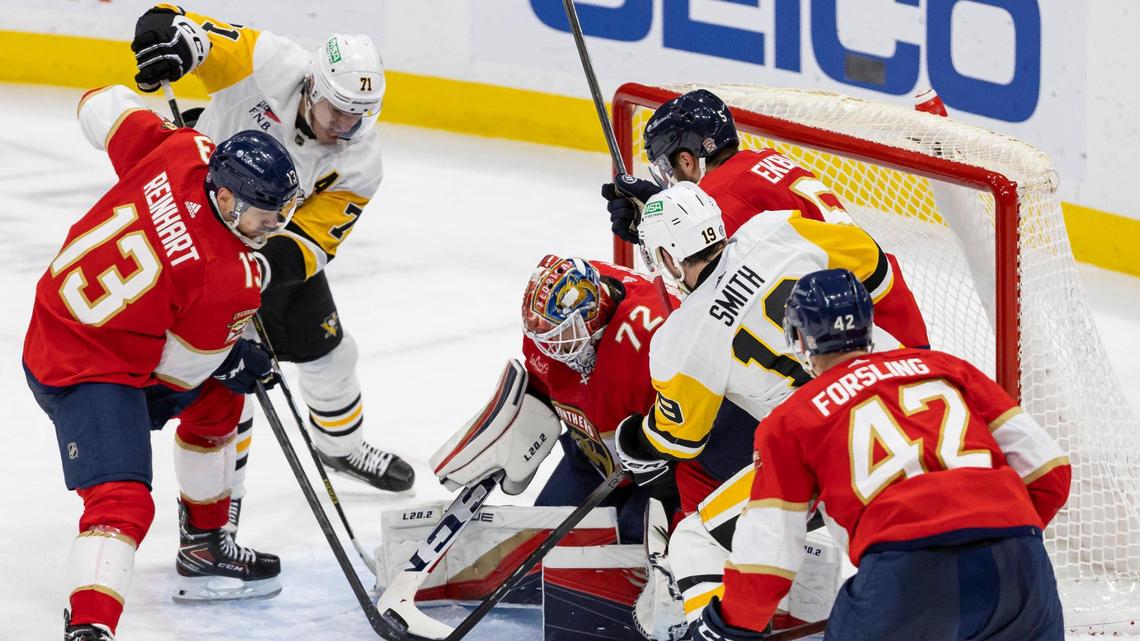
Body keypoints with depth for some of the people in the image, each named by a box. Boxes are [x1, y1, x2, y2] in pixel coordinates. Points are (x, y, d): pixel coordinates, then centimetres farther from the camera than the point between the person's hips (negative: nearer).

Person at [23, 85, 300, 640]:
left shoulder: (183, 151, -12)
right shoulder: (231, 281, -28)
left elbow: (103, 107, 4)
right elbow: (179, 369, -15)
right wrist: (236, 365, 5)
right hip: (87, 373, -10)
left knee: (217, 396, 28)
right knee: (122, 502, -25)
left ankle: (205, 547, 42)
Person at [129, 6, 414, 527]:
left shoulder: (360, 163, -20)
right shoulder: (268, 65, -30)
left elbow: (313, 238, -22)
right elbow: (177, 26, -30)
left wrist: (271, 264, -42)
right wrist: (174, 38, -54)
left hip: (277, 241, 5)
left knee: (327, 349, 17)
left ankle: (342, 445, 46)